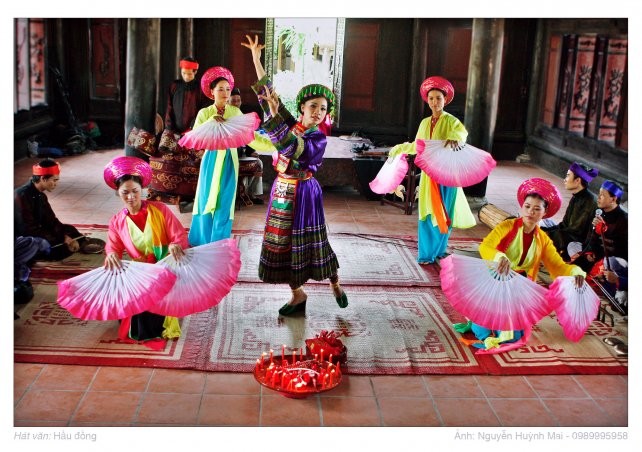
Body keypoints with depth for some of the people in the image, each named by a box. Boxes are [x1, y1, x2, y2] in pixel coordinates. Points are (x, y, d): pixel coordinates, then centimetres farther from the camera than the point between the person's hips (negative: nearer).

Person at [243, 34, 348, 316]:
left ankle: (335, 284, 26)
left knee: (309, 242, 2)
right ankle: (298, 295, 21)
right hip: (282, 191, 5)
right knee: (282, 243, 7)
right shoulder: (291, 124, 1)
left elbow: (292, 147, -29)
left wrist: (274, 115, -35)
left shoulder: (319, 139, -11)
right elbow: (269, 93, 3)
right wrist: (256, 58, -1)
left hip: (303, 194, -5)